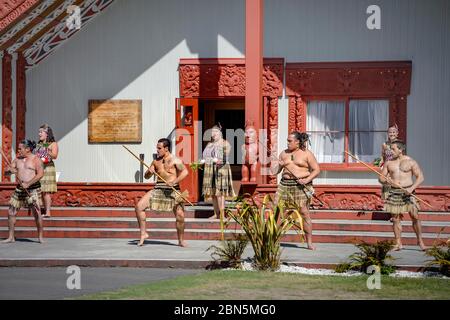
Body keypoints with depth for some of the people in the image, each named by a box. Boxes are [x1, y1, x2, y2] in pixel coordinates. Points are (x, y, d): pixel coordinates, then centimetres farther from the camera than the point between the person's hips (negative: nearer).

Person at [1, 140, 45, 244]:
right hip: (19, 189, 6)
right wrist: (10, 169, -10)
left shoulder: (36, 159, -4)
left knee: (36, 213, -12)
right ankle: (11, 237, 12)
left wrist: (28, 184, -22)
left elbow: (40, 174, -15)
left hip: (33, 189, -6)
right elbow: (8, 170, 15)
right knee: (11, 212, 3)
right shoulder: (17, 159, 14)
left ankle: (40, 237, -2)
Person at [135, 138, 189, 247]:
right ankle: (143, 233, 0)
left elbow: (185, 172, -12)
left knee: (180, 215, -13)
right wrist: (149, 171, -5)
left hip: (172, 190, -4)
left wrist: (174, 181, -22)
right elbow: (146, 176, 19)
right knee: (139, 206, -10)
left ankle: (181, 240, 8)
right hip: (158, 189, 4)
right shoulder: (156, 161, 14)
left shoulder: (174, 160, -2)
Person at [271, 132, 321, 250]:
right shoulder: (284, 154, 15)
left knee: (304, 213, -7)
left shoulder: (307, 154, 2)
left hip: (301, 186, -4)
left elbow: (317, 170, 0)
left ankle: (310, 243, 0)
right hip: (285, 185, 4)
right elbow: (276, 171, 18)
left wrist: (307, 180, -14)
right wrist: (274, 166, -4)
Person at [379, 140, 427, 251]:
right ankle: (398, 243, 10)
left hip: (407, 192, -3)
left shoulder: (411, 162, -1)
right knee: (395, 219, 3)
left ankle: (420, 241, 8)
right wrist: (386, 180, -12)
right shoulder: (389, 163, 9)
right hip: (394, 193, 3)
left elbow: (420, 177, -3)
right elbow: (381, 178, 12)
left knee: (415, 217, -7)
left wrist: (412, 188, -17)